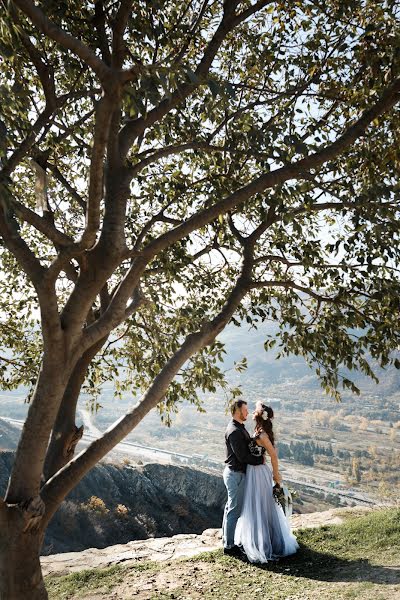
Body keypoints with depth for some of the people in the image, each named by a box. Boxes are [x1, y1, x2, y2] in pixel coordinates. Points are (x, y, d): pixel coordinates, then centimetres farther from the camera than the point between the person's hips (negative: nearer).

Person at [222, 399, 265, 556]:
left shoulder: (240, 428, 9)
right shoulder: (234, 431, -24)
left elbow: (247, 446, 10)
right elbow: (242, 456, -24)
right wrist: (260, 459, -14)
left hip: (234, 472, 10)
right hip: (236, 474, -10)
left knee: (230, 507, 19)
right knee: (235, 510, 1)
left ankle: (226, 539, 32)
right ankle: (229, 546, 13)